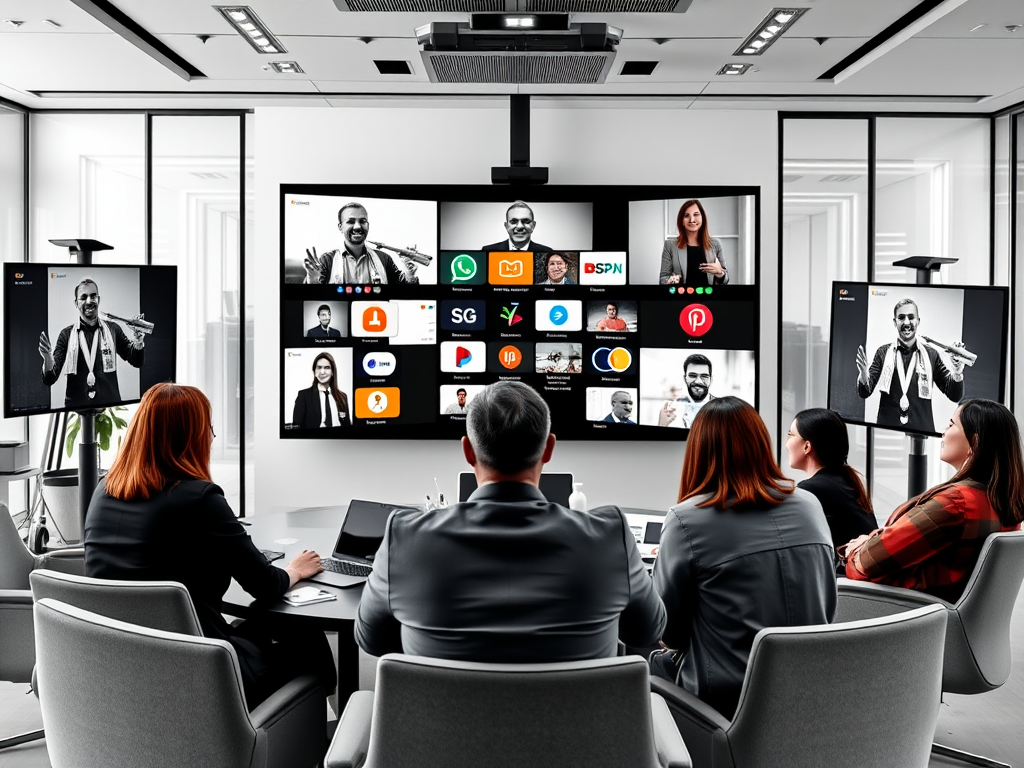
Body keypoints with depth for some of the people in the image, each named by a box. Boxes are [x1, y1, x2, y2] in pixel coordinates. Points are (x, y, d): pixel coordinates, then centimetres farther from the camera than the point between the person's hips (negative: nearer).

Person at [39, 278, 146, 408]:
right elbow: (50, 379, -2)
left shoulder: (112, 329, 3)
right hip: (76, 406, -1)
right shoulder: (67, 334, 1)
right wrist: (48, 359, -23)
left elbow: (137, 362, 10)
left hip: (110, 403, 1)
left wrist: (138, 342, -10)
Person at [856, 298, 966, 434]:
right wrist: (864, 374, -24)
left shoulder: (931, 355, 2)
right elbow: (865, 392, -3)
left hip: (922, 430, 0)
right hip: (886, 429, 0)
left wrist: (957, 372, -18)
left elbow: (955, 396, 2)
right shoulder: (883, 352, 2)